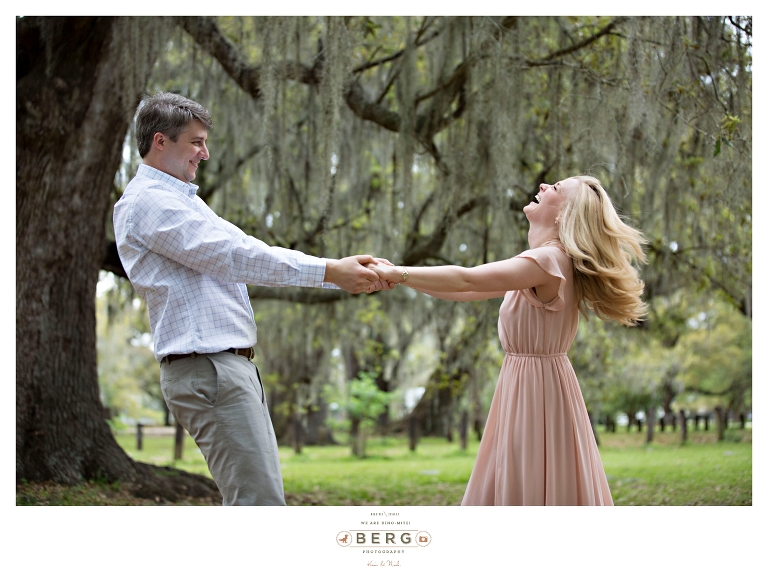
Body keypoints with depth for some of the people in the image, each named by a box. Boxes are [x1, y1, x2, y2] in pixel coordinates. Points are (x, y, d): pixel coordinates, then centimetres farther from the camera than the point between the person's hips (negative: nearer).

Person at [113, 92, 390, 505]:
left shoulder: (181, 200, 23)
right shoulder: (148, 201, -9)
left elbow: (247, 253, 19)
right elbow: (234, 256, -16)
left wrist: (347, 277, 9)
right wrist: (329, 271, -14)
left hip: (229, 365, 11)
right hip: (208, 367, -11)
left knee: (259, 500, 13)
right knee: (259, 504, -14)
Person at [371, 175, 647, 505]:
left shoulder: (549, 261, -18)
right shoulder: (537, 262, 14)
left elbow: (465, 281, -27)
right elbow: (468, 291, 11)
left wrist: (396, 273, -21)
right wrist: (398, 277, 3)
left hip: (538, 392, -9)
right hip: (522, 389, 9)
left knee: (539, 495, -3)